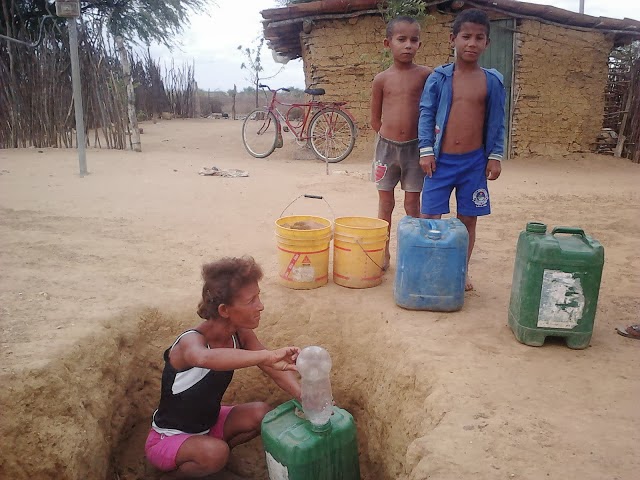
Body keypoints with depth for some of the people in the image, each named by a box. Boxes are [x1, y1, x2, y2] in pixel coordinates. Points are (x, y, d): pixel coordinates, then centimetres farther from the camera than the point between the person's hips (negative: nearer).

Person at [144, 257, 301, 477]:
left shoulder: (240, 334, -13)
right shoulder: (191, 341, -34)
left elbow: (276, 369, -16)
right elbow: (204, 358, -59)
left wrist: (303, 396, -35)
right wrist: (267, 355, -66)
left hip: (208, 423, 6)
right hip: (167, 439, -6)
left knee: (261, 413, -13)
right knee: (215, 453, -32)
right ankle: (179, 471, 0)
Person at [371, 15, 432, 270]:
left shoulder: (426, 75, -3)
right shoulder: (381, 79, 0)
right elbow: (375, 119, 8)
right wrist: (389, 138, 7)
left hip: (414, 147, -1)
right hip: (386, 146, 1)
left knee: (412, 204, 5)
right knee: (385, 203, 9)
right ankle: (384, 252, 21)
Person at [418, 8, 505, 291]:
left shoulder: (492, 81, 2)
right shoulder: (438, 77, -2)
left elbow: (496, 122, 6)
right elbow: (426, 114, 0)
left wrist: (495, 156, 1)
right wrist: (426, 151, -7)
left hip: (474, 161, 1)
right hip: (441, 159, -1)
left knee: (468, 219, 10)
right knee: (430, 217, 1)